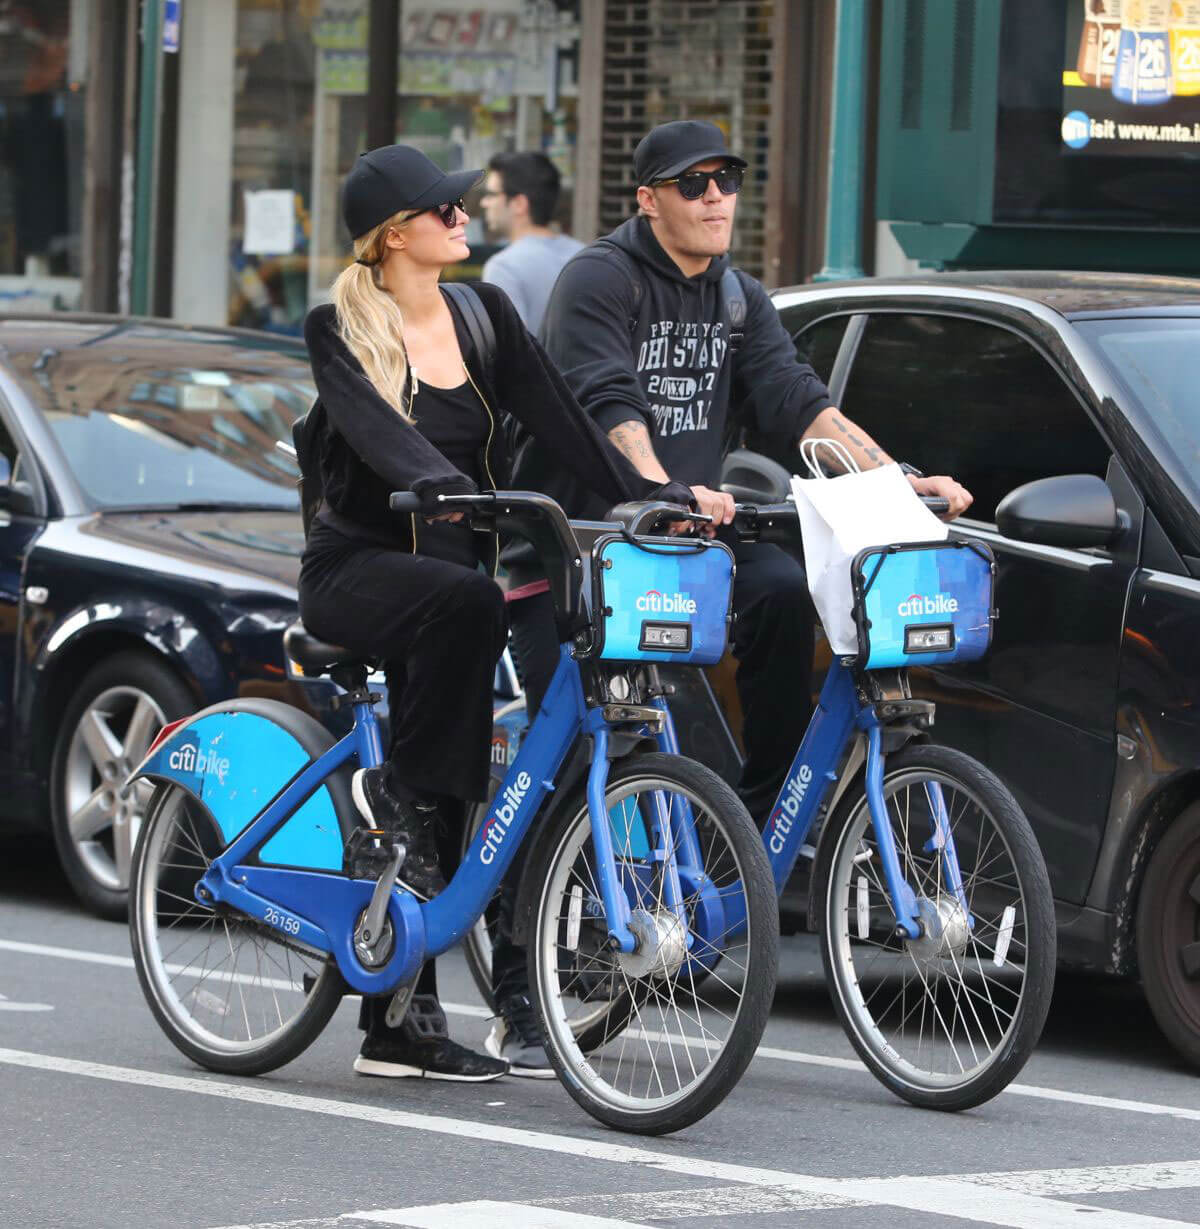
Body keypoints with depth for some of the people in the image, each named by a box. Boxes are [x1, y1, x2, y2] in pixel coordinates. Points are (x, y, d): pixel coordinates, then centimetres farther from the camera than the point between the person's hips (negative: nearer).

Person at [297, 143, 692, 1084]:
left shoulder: (483, 316, 4)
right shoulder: (341, 331, -11)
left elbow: (560, 419, -5)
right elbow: (378, 433, -29)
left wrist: (651, 496, -19)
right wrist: (449, 488, -48)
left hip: (443, 565, 5)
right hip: (357, 569, -5)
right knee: (465, 601, -39)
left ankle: (399, 1023, 2)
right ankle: (397, 790, -22)